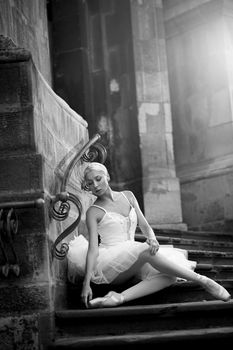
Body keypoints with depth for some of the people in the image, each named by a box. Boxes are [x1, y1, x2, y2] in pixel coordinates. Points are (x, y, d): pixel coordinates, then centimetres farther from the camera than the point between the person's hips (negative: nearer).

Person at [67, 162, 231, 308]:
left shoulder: (128, 196, 15)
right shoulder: (93, 212, -1)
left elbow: (145, 227, 12)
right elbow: (93, 248, -11)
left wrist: (152, 238, -14)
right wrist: (86, 283, -23)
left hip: (130, 268, 5)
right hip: (107, 265, -5)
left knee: (169, 276, -25)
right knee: (147, 250, -33)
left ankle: (118, 298, -43)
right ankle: (203, 281, -28)